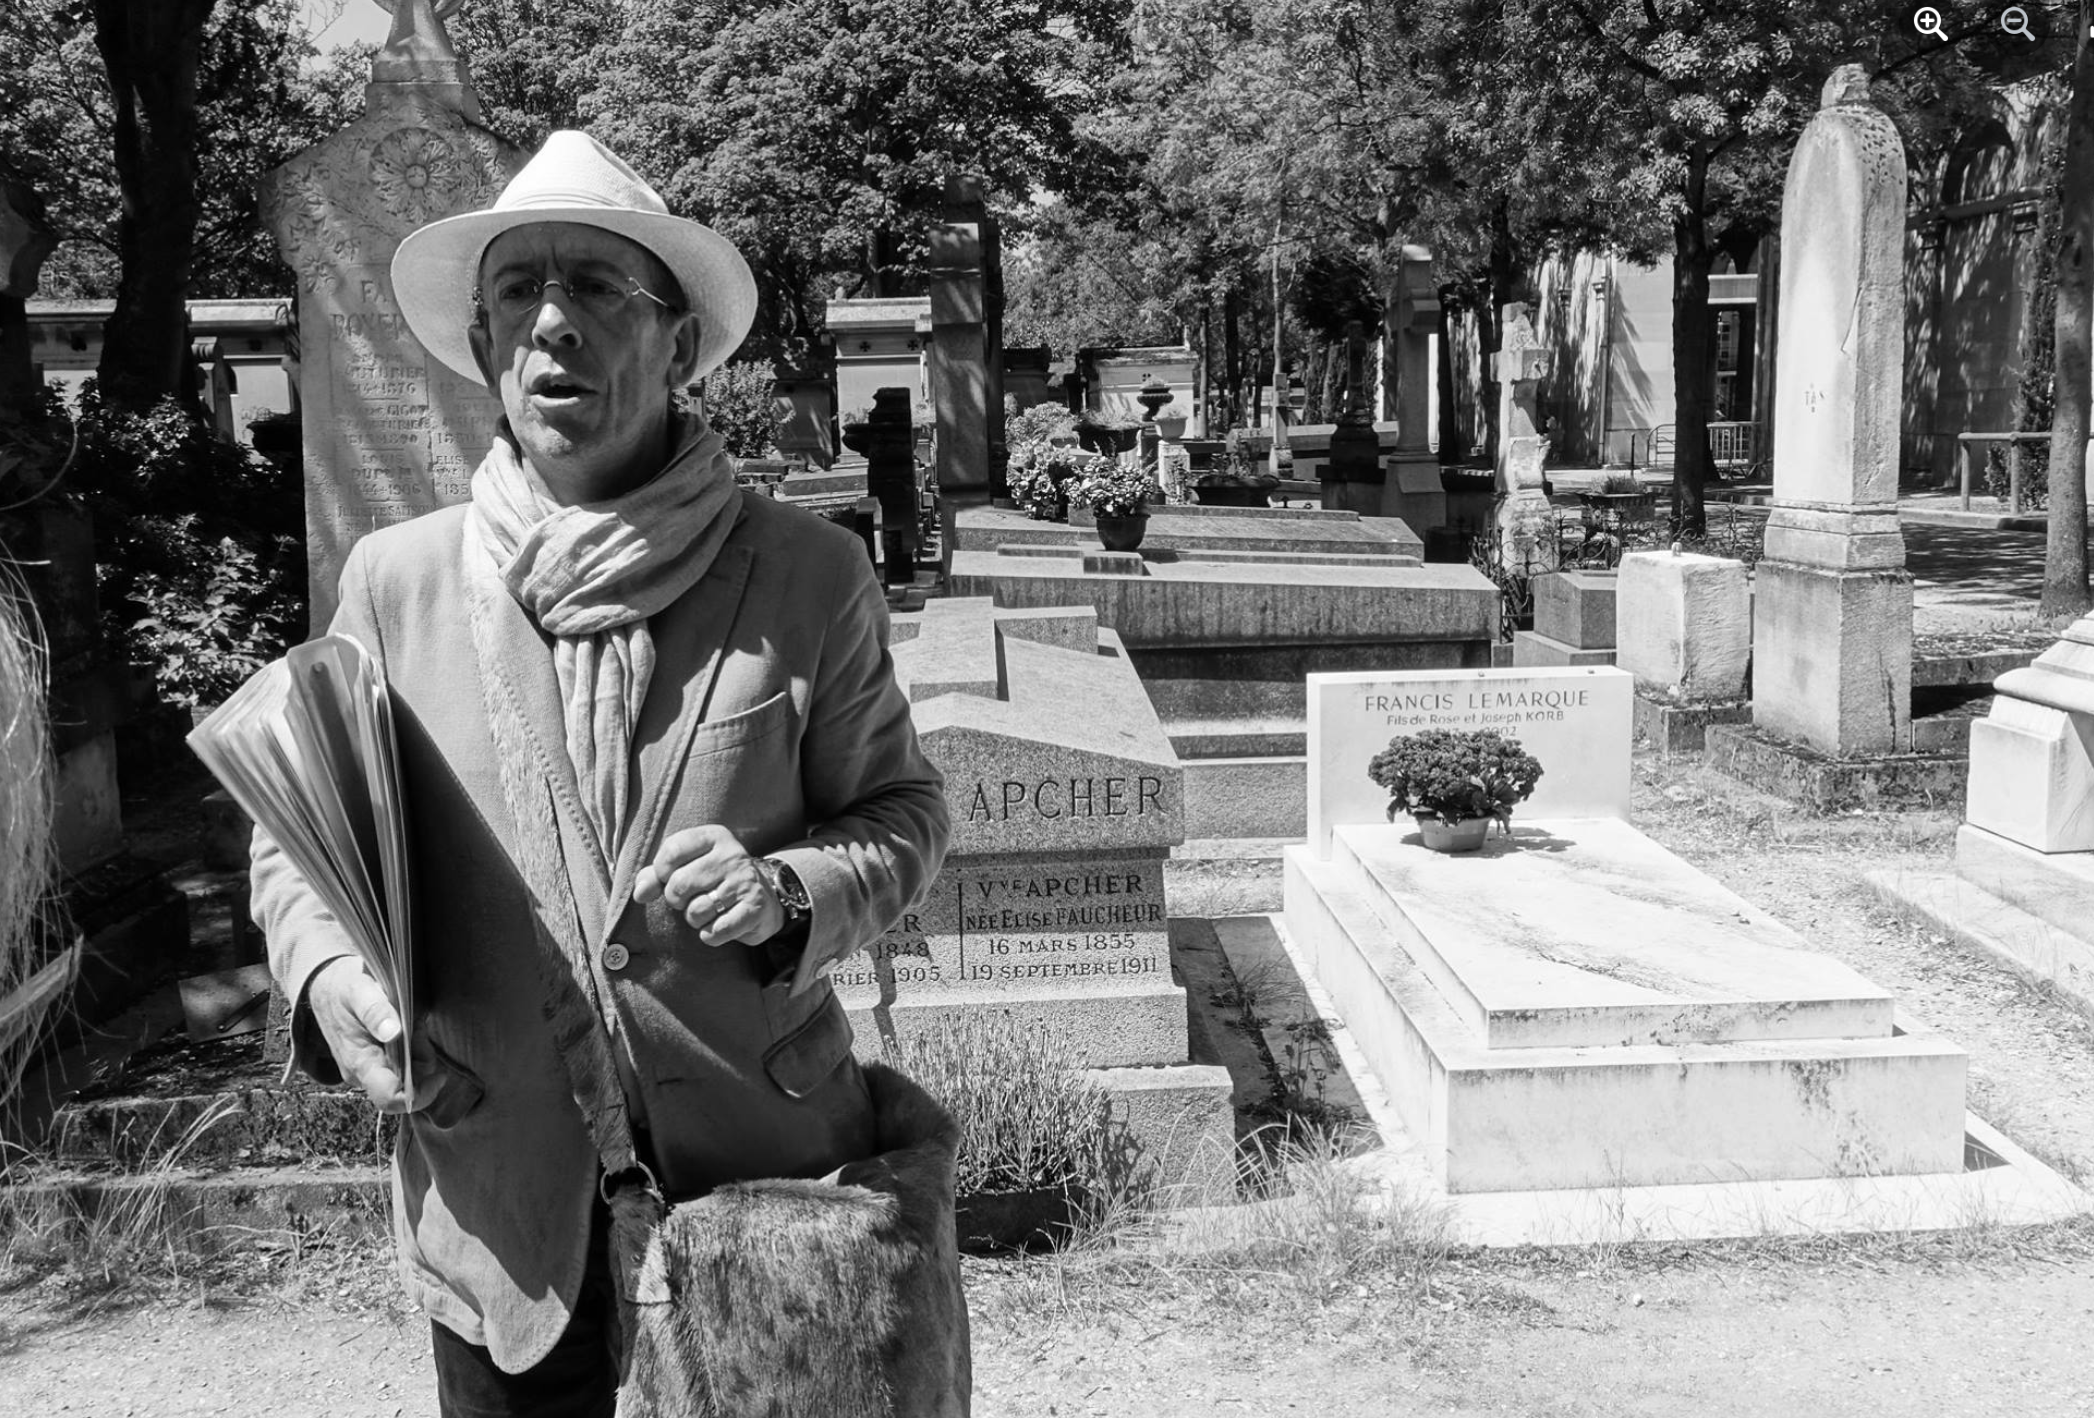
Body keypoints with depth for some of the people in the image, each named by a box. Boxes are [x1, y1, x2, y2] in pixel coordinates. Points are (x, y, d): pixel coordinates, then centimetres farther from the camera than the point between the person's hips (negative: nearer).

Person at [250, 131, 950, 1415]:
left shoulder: (810, 576, -6)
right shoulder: (393, 581, -2)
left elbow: (901, 813, 3)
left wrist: (791, 891, -18)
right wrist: (328, 975, -11)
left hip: (769, 1180, 0)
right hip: (502, 1214, 1)